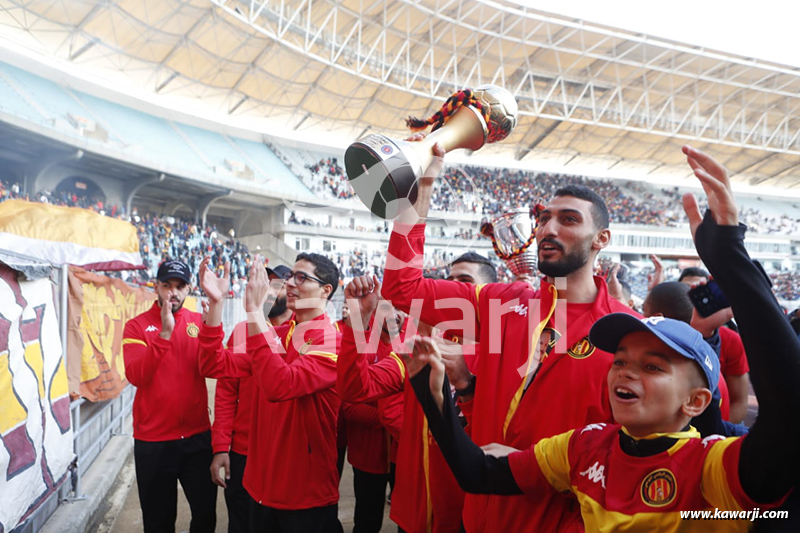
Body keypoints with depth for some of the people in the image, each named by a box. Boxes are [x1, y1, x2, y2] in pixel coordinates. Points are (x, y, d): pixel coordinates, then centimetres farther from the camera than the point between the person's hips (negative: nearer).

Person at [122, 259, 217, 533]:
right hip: (153, 441, -2)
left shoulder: (199, 322, 2)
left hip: (198, 436, 2)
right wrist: (164, 334, -27)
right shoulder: (137, 326, -4)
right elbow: (135, 376, -18)